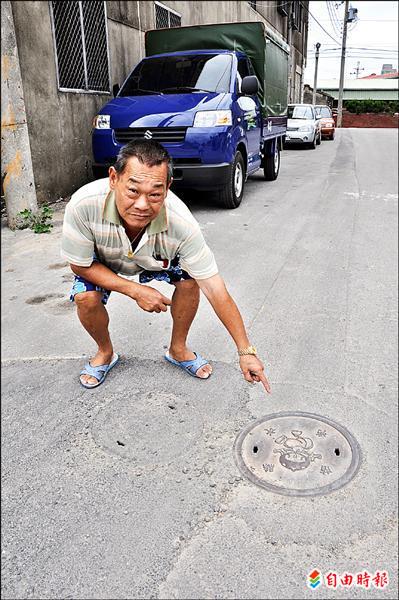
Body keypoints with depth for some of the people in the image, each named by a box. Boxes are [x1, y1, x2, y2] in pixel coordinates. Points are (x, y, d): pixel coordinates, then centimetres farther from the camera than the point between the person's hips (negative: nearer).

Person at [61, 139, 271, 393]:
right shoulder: (83, 206, -41)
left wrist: (246, 351, -32)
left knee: (190, 280, -21)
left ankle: (178, 350, 6)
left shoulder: (182, 224, -40)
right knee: (86, 298, -25)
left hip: (156, 259, 1)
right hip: (101, 261, 0)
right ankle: (105, 353, 9)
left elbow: (216, 291, -34)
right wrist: (136, 291, -32)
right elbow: (81, 265, -23)